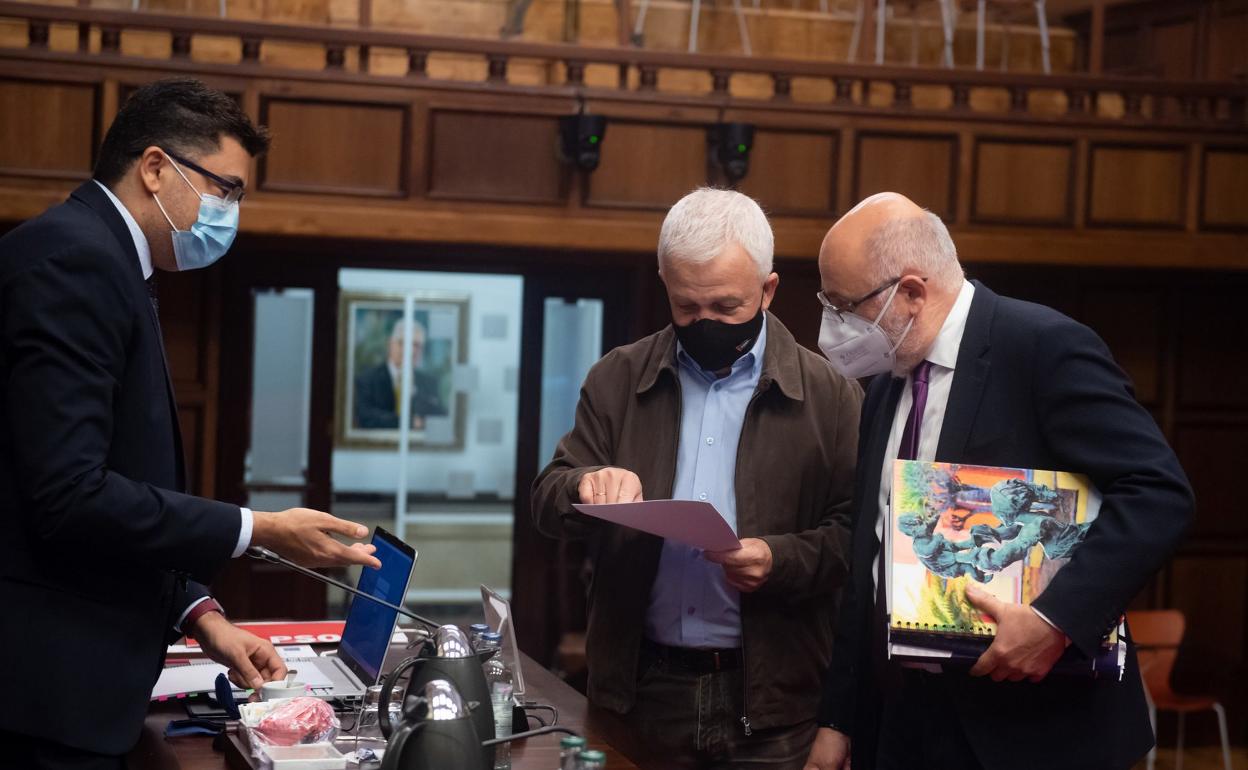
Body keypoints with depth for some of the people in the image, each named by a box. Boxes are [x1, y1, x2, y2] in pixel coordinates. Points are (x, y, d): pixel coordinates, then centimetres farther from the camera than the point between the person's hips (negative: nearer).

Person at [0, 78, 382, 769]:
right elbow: (70, 497, -22)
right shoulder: (74, 258, -14)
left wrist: (198, 615, 11)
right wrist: (259, 531, -15)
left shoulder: (96, 255, 17)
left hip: (71, 675, 10)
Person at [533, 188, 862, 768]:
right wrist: (589, 484, -18)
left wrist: (782, 560, -20)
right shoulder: (618, 380, 7)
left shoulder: (829, 394, -2)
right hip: (644, 684, 2)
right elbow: (548, 501, 5)